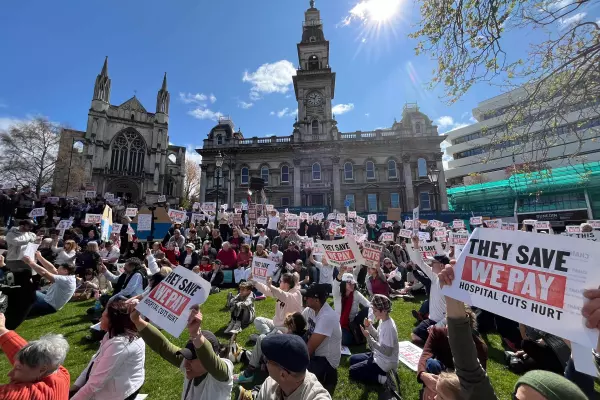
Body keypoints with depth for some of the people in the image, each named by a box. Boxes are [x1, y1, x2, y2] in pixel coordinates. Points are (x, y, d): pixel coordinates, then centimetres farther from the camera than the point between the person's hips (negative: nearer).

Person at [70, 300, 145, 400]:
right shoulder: (114, 334, 1)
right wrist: (76, 385, 1)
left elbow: (96, 382, -26)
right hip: (106, 383, 8)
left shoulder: (120, 344, -31)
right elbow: (94, 362, 7)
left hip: (114, 392, -8)